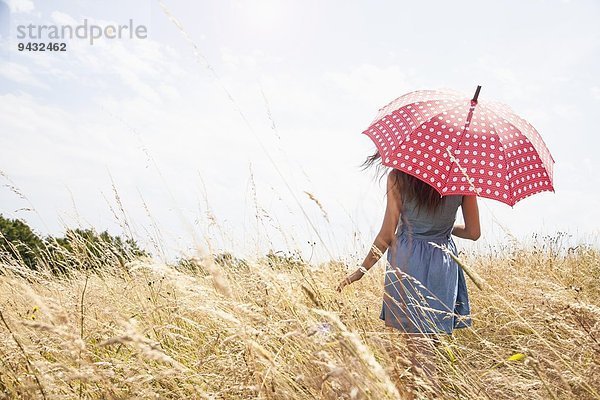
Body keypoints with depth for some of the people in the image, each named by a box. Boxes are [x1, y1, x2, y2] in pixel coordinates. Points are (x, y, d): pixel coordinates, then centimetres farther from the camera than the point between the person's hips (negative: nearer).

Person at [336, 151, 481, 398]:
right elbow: (473, 232, 3)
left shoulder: (398, 177, -6)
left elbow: (387, 233, -7)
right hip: (442, 264, 3)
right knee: (426, 345, 12)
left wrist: (362, 269, 2)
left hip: (405, 261, -2)